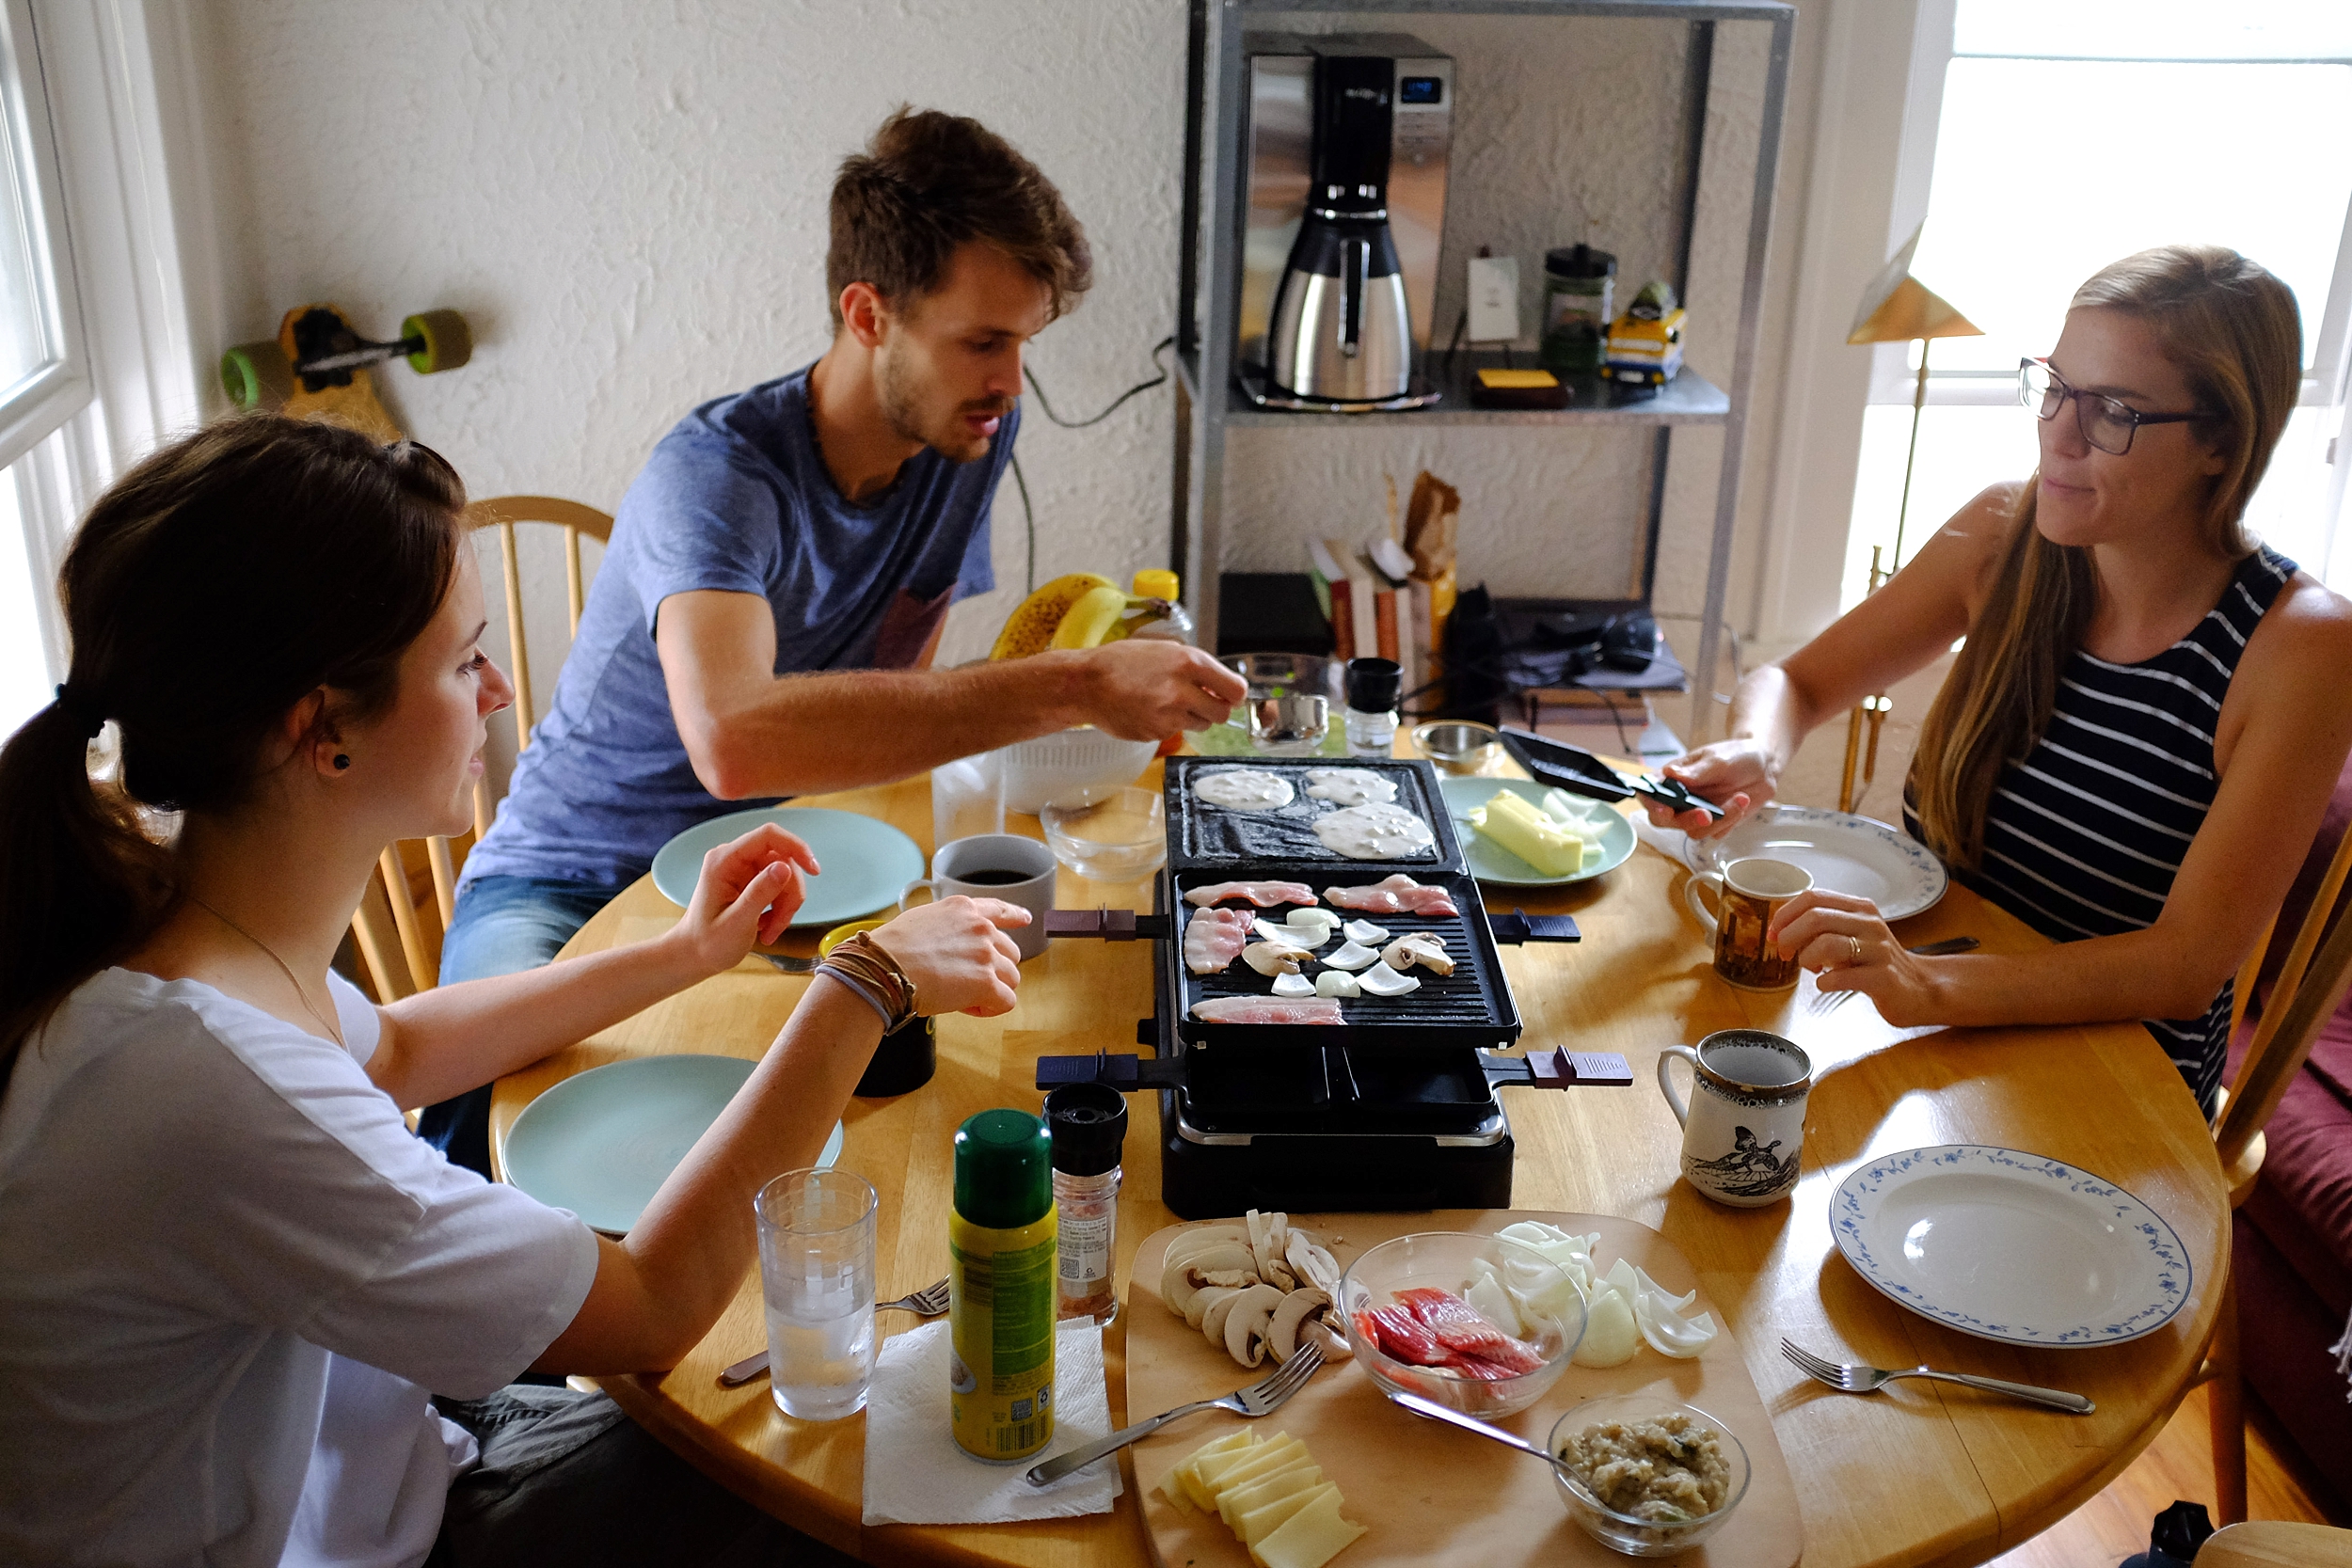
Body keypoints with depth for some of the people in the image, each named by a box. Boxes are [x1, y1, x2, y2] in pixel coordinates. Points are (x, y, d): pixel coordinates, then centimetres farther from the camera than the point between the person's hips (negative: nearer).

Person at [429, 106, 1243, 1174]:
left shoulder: (973, 440, -4)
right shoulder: (720, 471, -25)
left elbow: (898, 713, 2)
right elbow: (734, 741, -47)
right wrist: (1069, 688, -47)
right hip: (569, 884, -6)